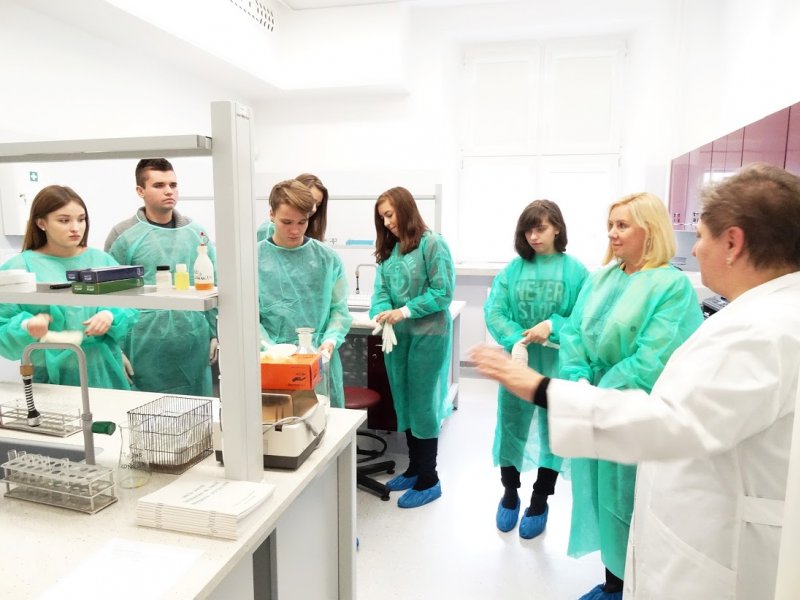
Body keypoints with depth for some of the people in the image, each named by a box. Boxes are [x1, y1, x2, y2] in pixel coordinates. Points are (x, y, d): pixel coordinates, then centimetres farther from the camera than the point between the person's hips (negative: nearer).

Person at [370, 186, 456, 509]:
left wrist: (404, 312, -19)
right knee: (404, 404, 14)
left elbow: (443, 293, -14)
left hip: (427, 335, -7)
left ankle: (429, 480, 16)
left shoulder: (433, 243, -10)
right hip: (396, 336, 7)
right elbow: (381, 291, 6)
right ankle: (414, 468, 31)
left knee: (422, 404, 1)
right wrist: (382, 314, -15)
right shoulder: (388, 250, 11)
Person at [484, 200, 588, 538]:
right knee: (511, 427, 12)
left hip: (558, 365, -1)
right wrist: (516, 340, -22)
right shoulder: (513, 269, 0)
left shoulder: (575, 271, -6)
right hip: (518, 362, 2)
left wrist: (553, 327, -24)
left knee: (554, 433, 12)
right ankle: (509, 494, 37)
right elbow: (493, 310, -7)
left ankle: (539, 503, 33)